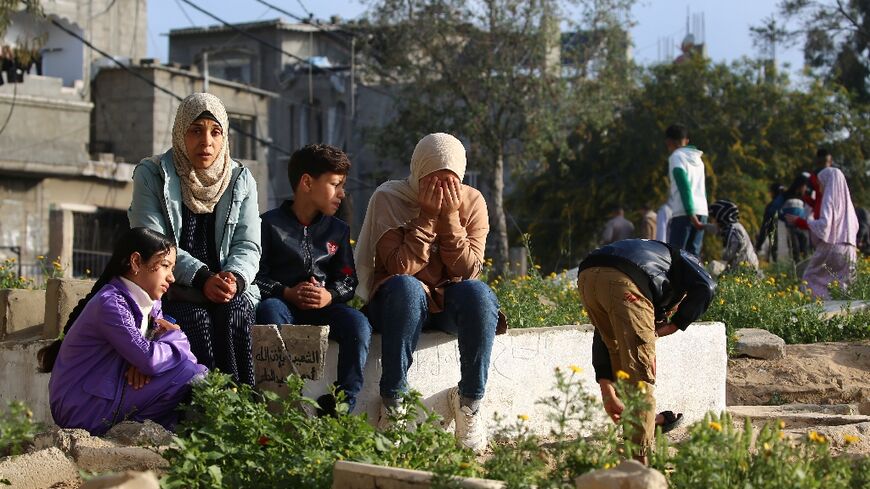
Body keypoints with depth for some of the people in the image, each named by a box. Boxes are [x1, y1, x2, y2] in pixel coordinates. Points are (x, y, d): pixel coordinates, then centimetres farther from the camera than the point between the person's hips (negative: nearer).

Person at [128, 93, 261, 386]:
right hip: (169, 290, -2)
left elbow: (248, 245, 4)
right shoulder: (151, 175, 1)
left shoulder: (241, 180, 10)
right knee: (194, 318, -32)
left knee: (234, 310, -30)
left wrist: (234, 278, -19)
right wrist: (201, 277, -21)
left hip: (230, 294, 2)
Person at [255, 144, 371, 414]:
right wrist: (287, 293, -17)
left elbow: (347, 280, 13)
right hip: (282, 302, -3)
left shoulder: (338, 230, 18)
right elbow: (255, 275, -2)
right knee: (270, 311, -39)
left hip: (323, 305, 3)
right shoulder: (270, 224, 4)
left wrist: (329, 296, -9)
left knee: (358, 324, -28)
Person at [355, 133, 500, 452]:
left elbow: (468, 269, -10)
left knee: (478, 293, -32)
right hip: (402, 301, -2)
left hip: (450, 300, 2)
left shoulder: (471, 202, 0)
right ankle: (393, 402, -31)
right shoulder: (388, 199, -8)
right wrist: (427, 216, -20)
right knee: (406, 287, -38)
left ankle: (469, 401, -21)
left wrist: (450, 217, -17)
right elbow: (400, 267, -19)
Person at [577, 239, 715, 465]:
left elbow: (603, 336, 33)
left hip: (586, 276, 6)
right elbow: (705, 287, 6)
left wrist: (606, 388, 27)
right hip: (624, 283, -6)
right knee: (640, 372, 1)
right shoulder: (683, 260, 33)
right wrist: (674, 325, 17)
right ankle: (639, 458, -1)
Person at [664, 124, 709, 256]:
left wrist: (690, 214, -19)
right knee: (693, 254, 6)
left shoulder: (676, 157, -2)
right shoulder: (697, 158, 21)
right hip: (702, 212, 7)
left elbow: (684, 187, -13)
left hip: (683, 213, -7)